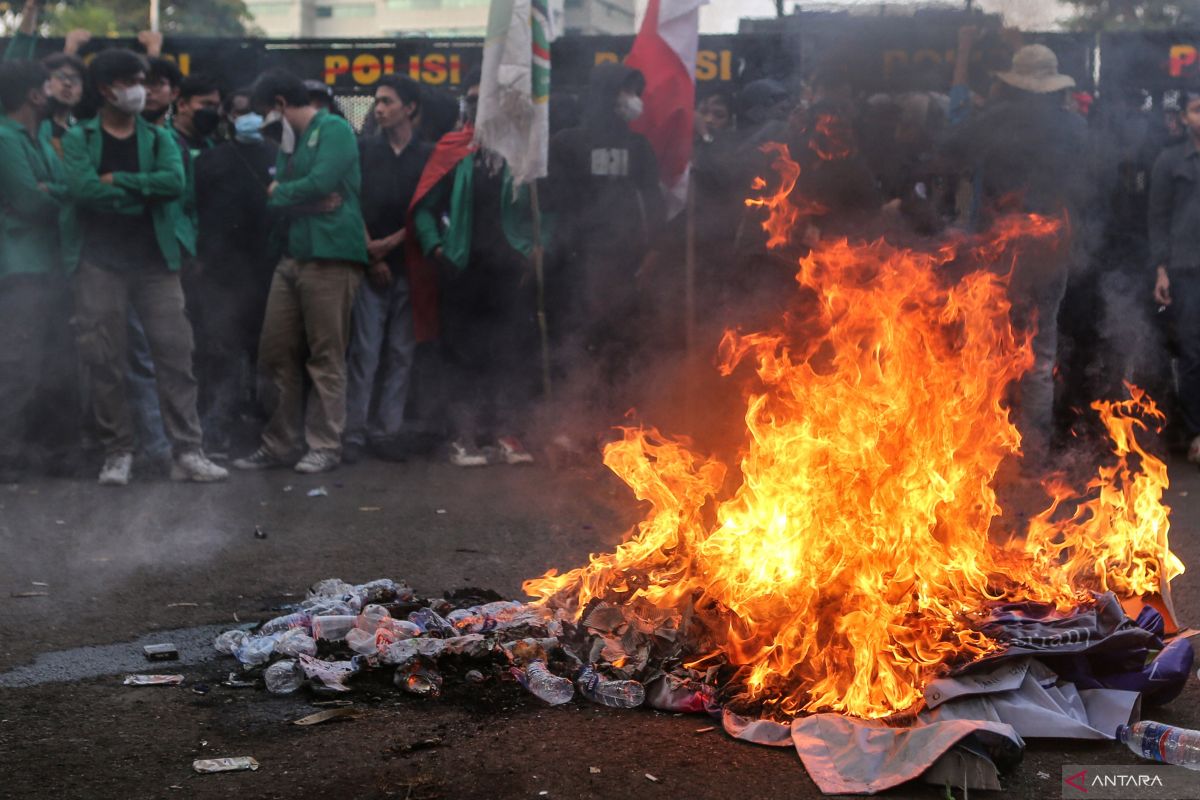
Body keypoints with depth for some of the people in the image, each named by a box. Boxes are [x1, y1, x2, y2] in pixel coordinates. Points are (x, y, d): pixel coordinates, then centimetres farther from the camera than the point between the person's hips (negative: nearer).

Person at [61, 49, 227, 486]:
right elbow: (83, 189, -14)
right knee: (105, 361, 0)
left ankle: (188, 453, -1)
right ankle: (117, 453, 10)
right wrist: (144, 192, -8)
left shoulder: (159, 138, 10)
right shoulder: (79, 138, 4)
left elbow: (175, 182, -9)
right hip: (99, 263, -2)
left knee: (175, 353, -3)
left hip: (156, 261, 2)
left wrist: (118, 180, -12)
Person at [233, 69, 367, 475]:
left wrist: (282, 192, 1)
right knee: (276, 353, 6)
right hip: (293, 255, 8)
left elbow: (322, 182, -17)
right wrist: (309, 200, -5)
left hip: (330, 257, -8)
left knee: (326, 357, -4)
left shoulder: (333, 129, -4)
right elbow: (273, 197, 15)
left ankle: (325, 446, 2)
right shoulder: (289, 141, 22)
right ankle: (279, 444, 14)